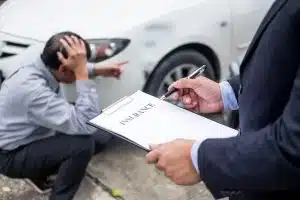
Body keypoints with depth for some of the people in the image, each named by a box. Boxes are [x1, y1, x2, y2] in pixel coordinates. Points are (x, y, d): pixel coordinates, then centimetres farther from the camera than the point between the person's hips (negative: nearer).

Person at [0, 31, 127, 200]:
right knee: (84, 142, -29)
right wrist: (82, 71, -39)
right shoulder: (32, 89, -36)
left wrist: (98, 69, 1)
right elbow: (86, 125, -39)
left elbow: (73, 71, 16)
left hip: (36, 137, 9)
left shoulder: (41, 68, -10)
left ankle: (40, 172, 15)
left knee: (103, 136, 4)